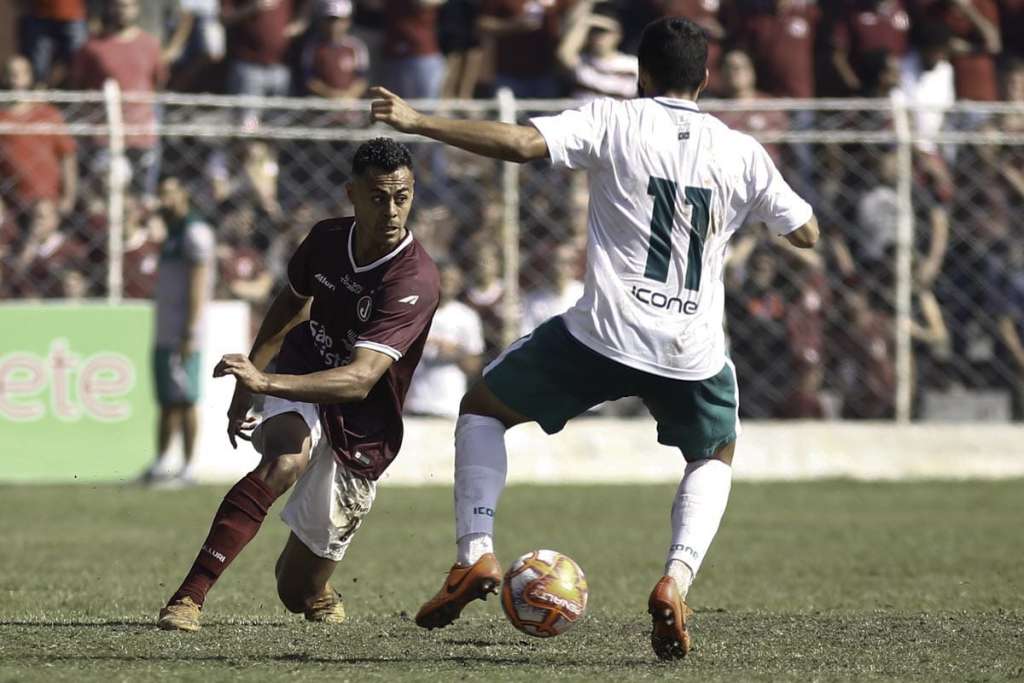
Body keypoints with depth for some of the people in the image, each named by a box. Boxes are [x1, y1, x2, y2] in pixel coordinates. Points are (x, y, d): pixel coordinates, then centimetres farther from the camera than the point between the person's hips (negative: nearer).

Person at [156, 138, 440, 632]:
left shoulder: (415, 280, -27)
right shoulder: (326, 239, -9)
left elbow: (360, 380, -38)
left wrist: (265, 382, -48)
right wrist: (249, 375, 14)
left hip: (358, 432, -2)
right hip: (298, 398, 2)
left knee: (299, 593, 4)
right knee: (285, 460, -36)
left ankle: (311, 586, 44)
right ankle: (188, 597, -39)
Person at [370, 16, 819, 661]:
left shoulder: (615, 121, -1)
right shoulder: (742, 152, 7)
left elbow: (520, 143, -14)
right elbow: (807, 232, 16)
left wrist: (419, 122, -8)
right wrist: (770, 187, 36)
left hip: (603, 333, -2)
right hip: (693, 351, 2)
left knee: (482, 407, 20)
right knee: (716, 459, 29)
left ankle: (476, 554, 4)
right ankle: (676, 580, 3)